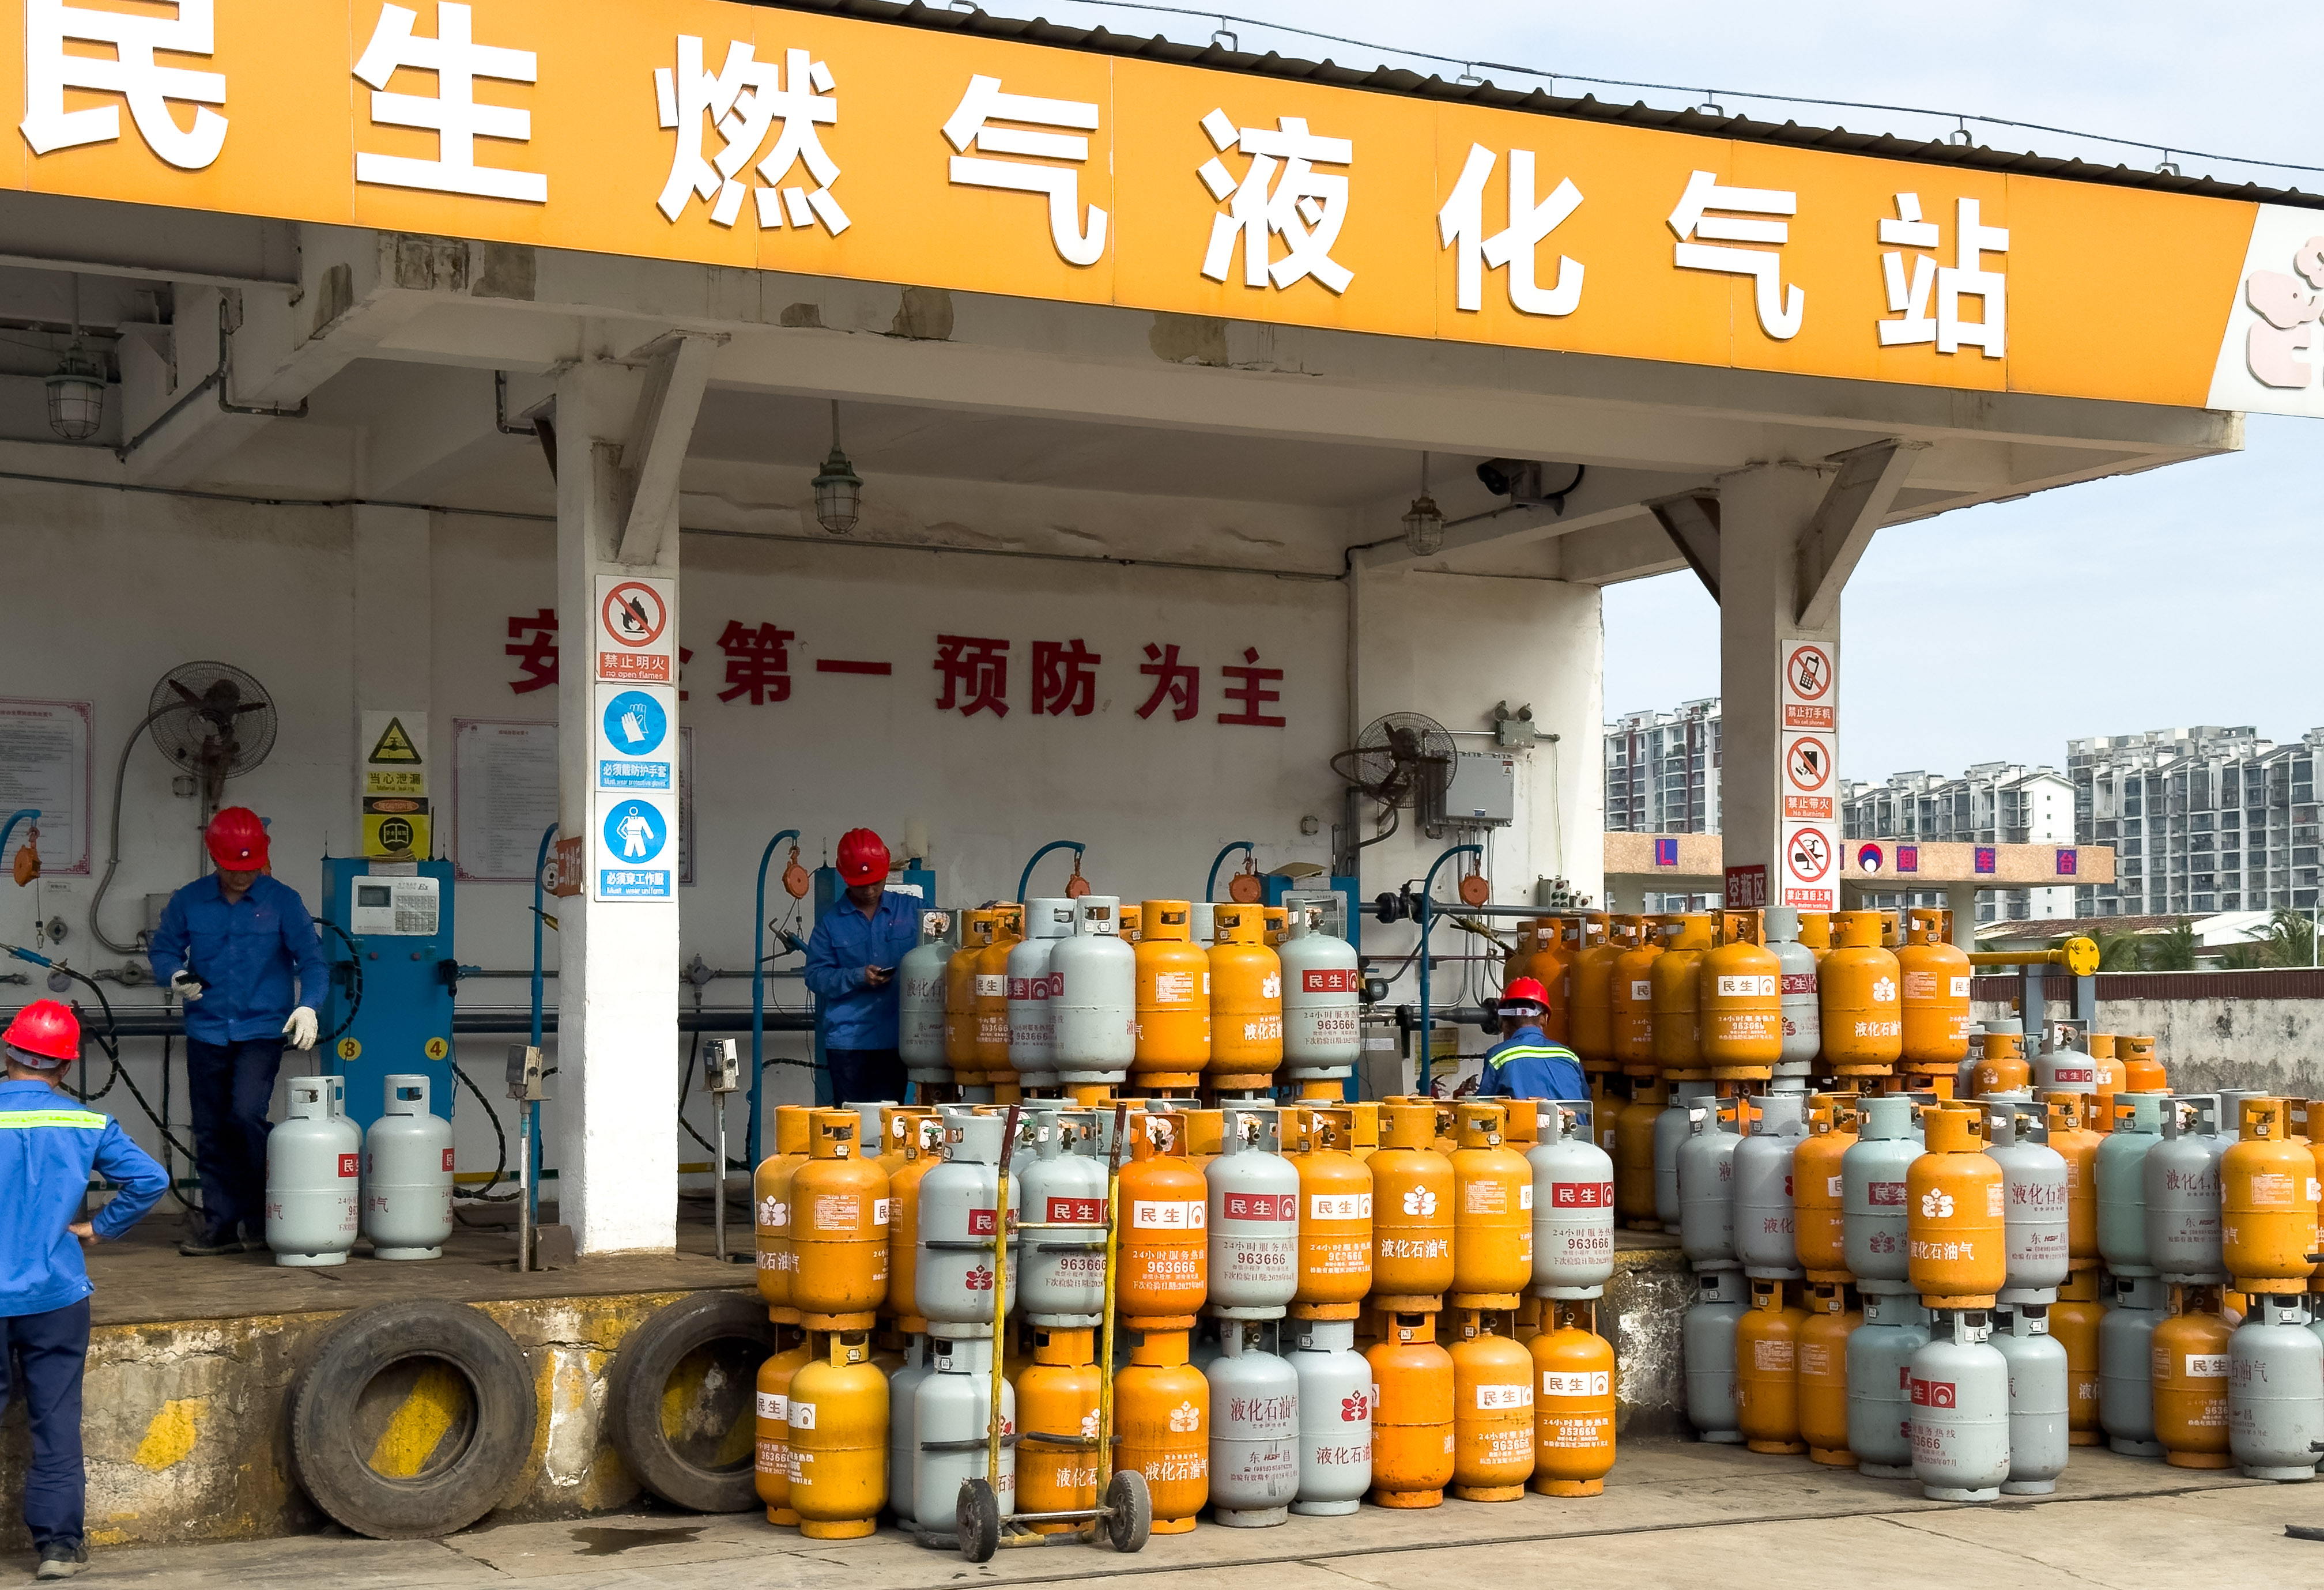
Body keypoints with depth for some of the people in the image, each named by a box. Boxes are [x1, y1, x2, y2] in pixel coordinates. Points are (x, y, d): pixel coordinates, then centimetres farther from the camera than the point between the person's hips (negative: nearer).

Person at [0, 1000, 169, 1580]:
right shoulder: (87, 1124, -4)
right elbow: (150, 1180, -5)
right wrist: (100, 1228, 8)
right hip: (56, 1294, 1)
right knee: (58, 1422, 6)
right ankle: (59, 1544, 8)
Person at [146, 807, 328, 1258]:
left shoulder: (282, 901, -2)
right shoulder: (189, 901, 4)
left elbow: (312, 959, -4)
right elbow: (162, 949, 13)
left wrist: (308, 1005, -20)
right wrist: (174, 975, -9)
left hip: (262, 1031, -3)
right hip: (206, 1031, 3)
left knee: (246, 1115, -18)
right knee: (211, 1133, 6)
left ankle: (259, 1218, 0)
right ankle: (221, 1225, 16)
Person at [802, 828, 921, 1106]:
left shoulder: (911, 911, 9)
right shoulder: (832, 921, 6)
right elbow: (816, 976, 2)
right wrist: (858, 977, -13)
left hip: (894, 1037, 1)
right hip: (847, 1038, -1)